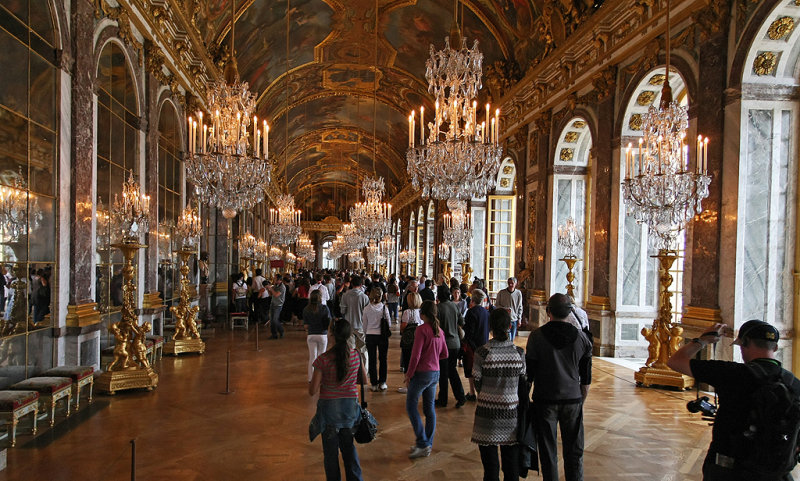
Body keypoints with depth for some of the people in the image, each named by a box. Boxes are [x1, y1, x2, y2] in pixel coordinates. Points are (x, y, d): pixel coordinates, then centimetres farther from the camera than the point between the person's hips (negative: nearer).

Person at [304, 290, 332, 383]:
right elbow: (329, 322, -5)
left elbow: (306, 325, 1)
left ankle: (311, 378, 13)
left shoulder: (306, 309, -4)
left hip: (311, 335, 2)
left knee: (312, 357, 9)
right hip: (322, 335, -2)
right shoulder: (324, 308, -10)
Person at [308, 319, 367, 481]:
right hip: (350, 406, 3)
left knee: (330, 449, 14)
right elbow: (364, 381, 6)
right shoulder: (356, 356, -8)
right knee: (348, 445, 22)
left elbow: (312, 391, -15)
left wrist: (312, 381, 4)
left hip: (329, 408, -3)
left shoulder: (323, 360, -19)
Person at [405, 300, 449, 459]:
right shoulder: (439, 331, 7)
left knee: (411, 406, 3)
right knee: (429, 408, 12)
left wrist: (409, 373, -8)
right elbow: (444, 354, 15)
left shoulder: (422, 329, -15)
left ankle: (422, 443, -1)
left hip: (422, 372, -8)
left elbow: (415, 355, -17)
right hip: (435, 373, 8)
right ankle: (428, 446, 20)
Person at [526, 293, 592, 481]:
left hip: (545, 401, -2)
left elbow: (528, 374, -5)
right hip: (572, 400, 2)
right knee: (574, 452, 13)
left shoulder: (537, 336, -9)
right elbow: (586, 379, 5)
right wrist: (581, 402, 16)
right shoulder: (581, 337, -2)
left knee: (548, 453, 8)